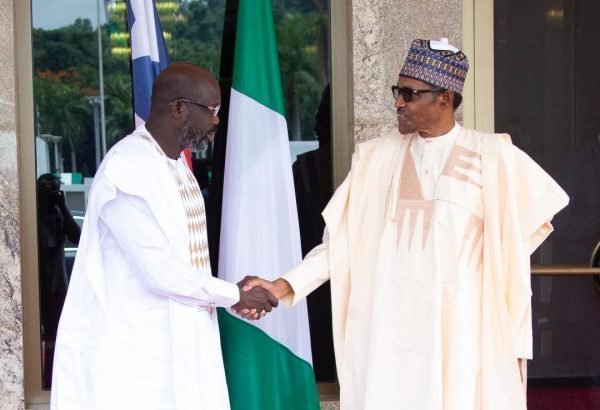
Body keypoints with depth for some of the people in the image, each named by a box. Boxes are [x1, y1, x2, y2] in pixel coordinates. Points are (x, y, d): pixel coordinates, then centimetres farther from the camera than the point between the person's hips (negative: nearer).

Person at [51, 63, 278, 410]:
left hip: (181, 345, 9)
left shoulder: (178, 165, 12)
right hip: (138, 352, -8)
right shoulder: (127, 172, -19)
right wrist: (235, 296, -10)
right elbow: (161, 271, -21)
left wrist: (233, 295, 4)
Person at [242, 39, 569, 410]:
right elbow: (340, 241, 4)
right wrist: (284, 286, -8)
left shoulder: (493, 157, -1)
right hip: (389, 334, 2)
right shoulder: (377, 158, 6)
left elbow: (511, 255, 4)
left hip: (462, 334, -2)